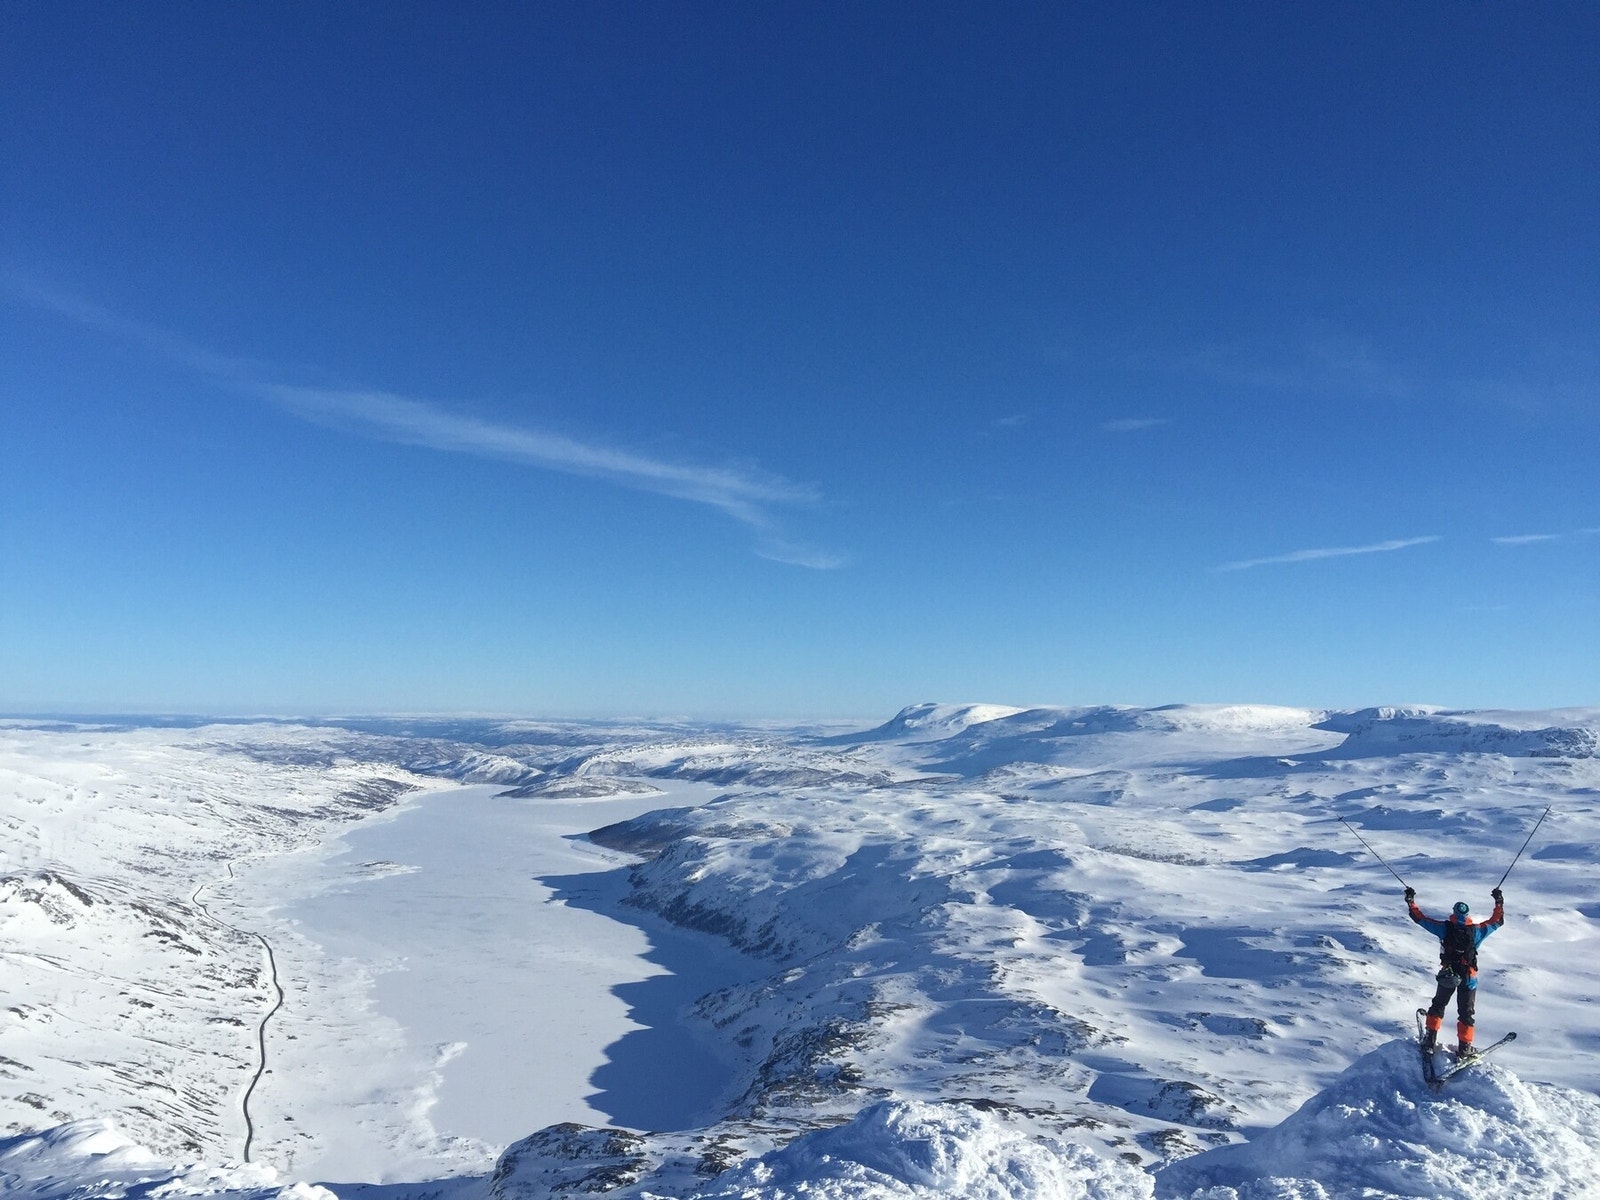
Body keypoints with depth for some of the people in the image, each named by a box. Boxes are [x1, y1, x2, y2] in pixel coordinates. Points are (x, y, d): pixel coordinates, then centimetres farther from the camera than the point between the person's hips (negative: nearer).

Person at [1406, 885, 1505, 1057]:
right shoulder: (1476, 931, -13)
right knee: (1466, 1013, 13)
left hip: (1447, 976, 0)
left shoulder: (1444, 929, -14)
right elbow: (1497, 921, 2)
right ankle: (1464, 1048, 14)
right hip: (1468, 979, 0)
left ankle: (1430, 1039, 18)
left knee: (1438, 1006, 19)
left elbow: (1420, 918, -7)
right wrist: (1499, 902, 13)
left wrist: (1410, 901, 5)